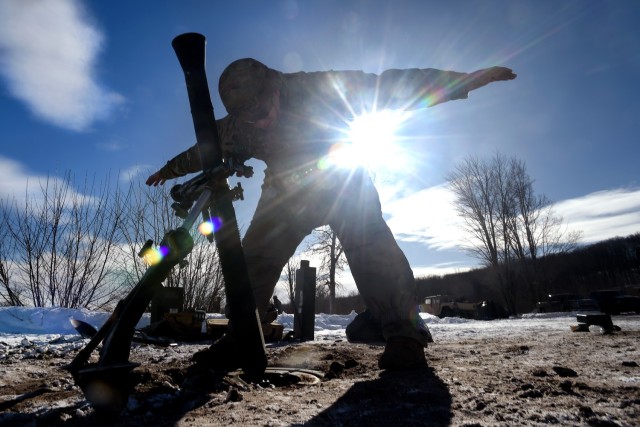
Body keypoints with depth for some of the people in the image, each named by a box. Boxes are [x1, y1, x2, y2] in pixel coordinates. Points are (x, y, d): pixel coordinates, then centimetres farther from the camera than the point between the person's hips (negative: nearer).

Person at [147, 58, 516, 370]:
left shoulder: (319, 89, -23)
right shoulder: (238, 127, -10)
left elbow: (390, 86, -22)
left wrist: (461, 80, -24)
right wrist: (173, 167, 25)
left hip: (344, 182, -3)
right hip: (287, 194, 4)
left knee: (371, 247, -27)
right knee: (254, 257, -6)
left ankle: (405, 337, -19)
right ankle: (239, 341, 6)